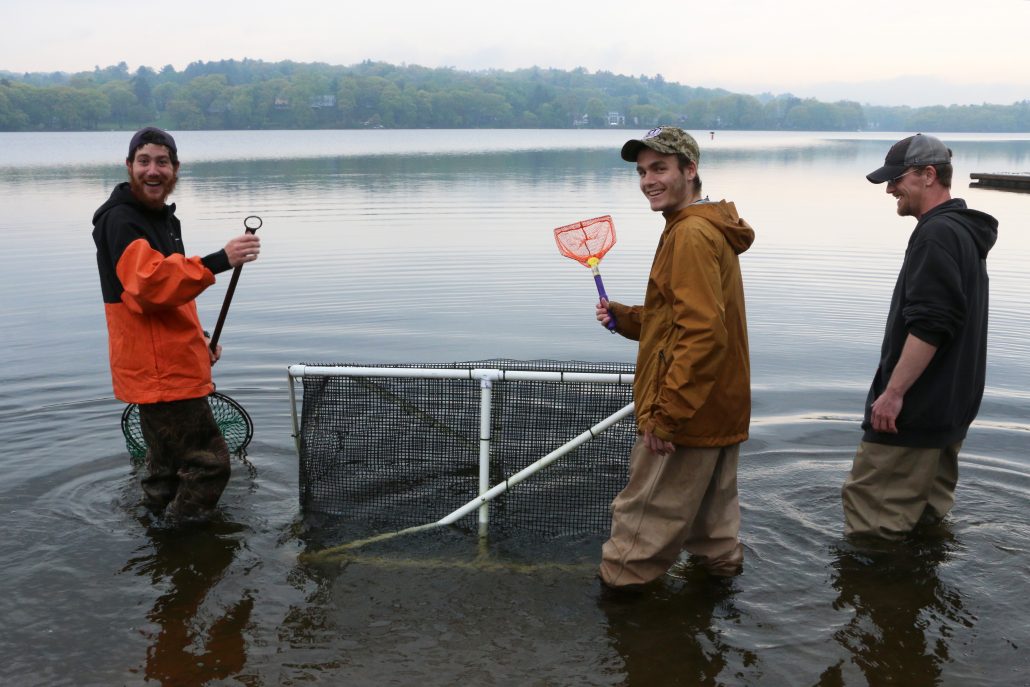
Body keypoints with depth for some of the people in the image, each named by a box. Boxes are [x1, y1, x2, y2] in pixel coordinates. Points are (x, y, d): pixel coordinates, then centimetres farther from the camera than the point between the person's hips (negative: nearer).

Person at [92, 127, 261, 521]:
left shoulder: (163, 217, 16)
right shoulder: (120, 221, -16)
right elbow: (149, 282, -34)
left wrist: (199, 338, 20)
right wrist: (219, 261, -42)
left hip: (170, 366, 10)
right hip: (159, 372, -10)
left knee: (169, 466, 20)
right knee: (208, 462, -8)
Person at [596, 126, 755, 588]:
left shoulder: (692, 235, -20)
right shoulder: (708, 228, 14)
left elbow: (701, 333, -27)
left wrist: (665, 415, -25)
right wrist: (625, 317, 4)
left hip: (688, 414, -10)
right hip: (719, 409, 10)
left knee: (646, 513, 4)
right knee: (709, 508, 25)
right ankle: (720, 561, 40)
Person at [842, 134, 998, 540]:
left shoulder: (937, 235, -17)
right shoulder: (965, 231, 16)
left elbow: (928, 326, -26)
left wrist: (893, 392, -22)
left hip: (916, 409, -11)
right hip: (952, 406, 11)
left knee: (872, 520, -6)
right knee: (927, 512, 18)